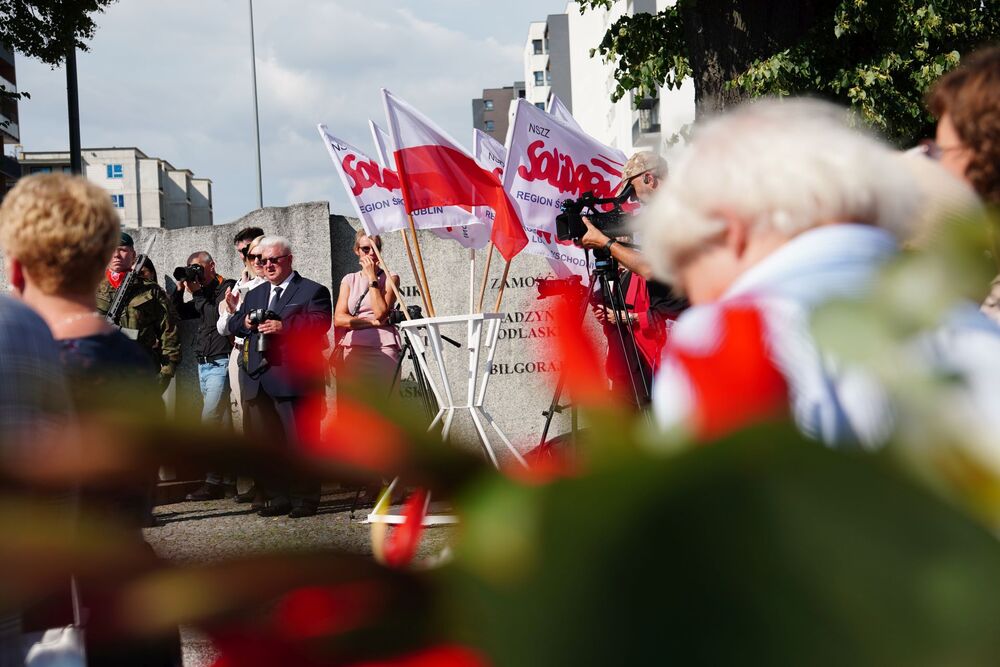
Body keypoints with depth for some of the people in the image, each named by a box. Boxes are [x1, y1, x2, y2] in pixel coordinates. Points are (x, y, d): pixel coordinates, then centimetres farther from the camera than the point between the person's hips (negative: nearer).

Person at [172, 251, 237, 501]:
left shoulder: (228, 288, -5)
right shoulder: (202, 293, 17)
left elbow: (222, 316, -18)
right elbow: (182, 313, 17)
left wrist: (197, 293, -15)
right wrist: (179, 291, 3)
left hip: (220, 364, -8)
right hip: (203, 365, 8)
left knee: (210, 419, -14)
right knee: (221, 420, 9)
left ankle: (213, 482, -14)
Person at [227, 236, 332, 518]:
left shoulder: (312, 291, 3)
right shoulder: (255, 294, 24)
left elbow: (320, 323, -13)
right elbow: (233, 325, 23)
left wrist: (283, 326, -23)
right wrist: (245, 322, 0)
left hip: (294, 380, -6)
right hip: (258, 382, 7)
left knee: (301, 441, -5)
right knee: (267, 443, 8)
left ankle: (305, 498, 1)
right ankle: (278, 497, 15)